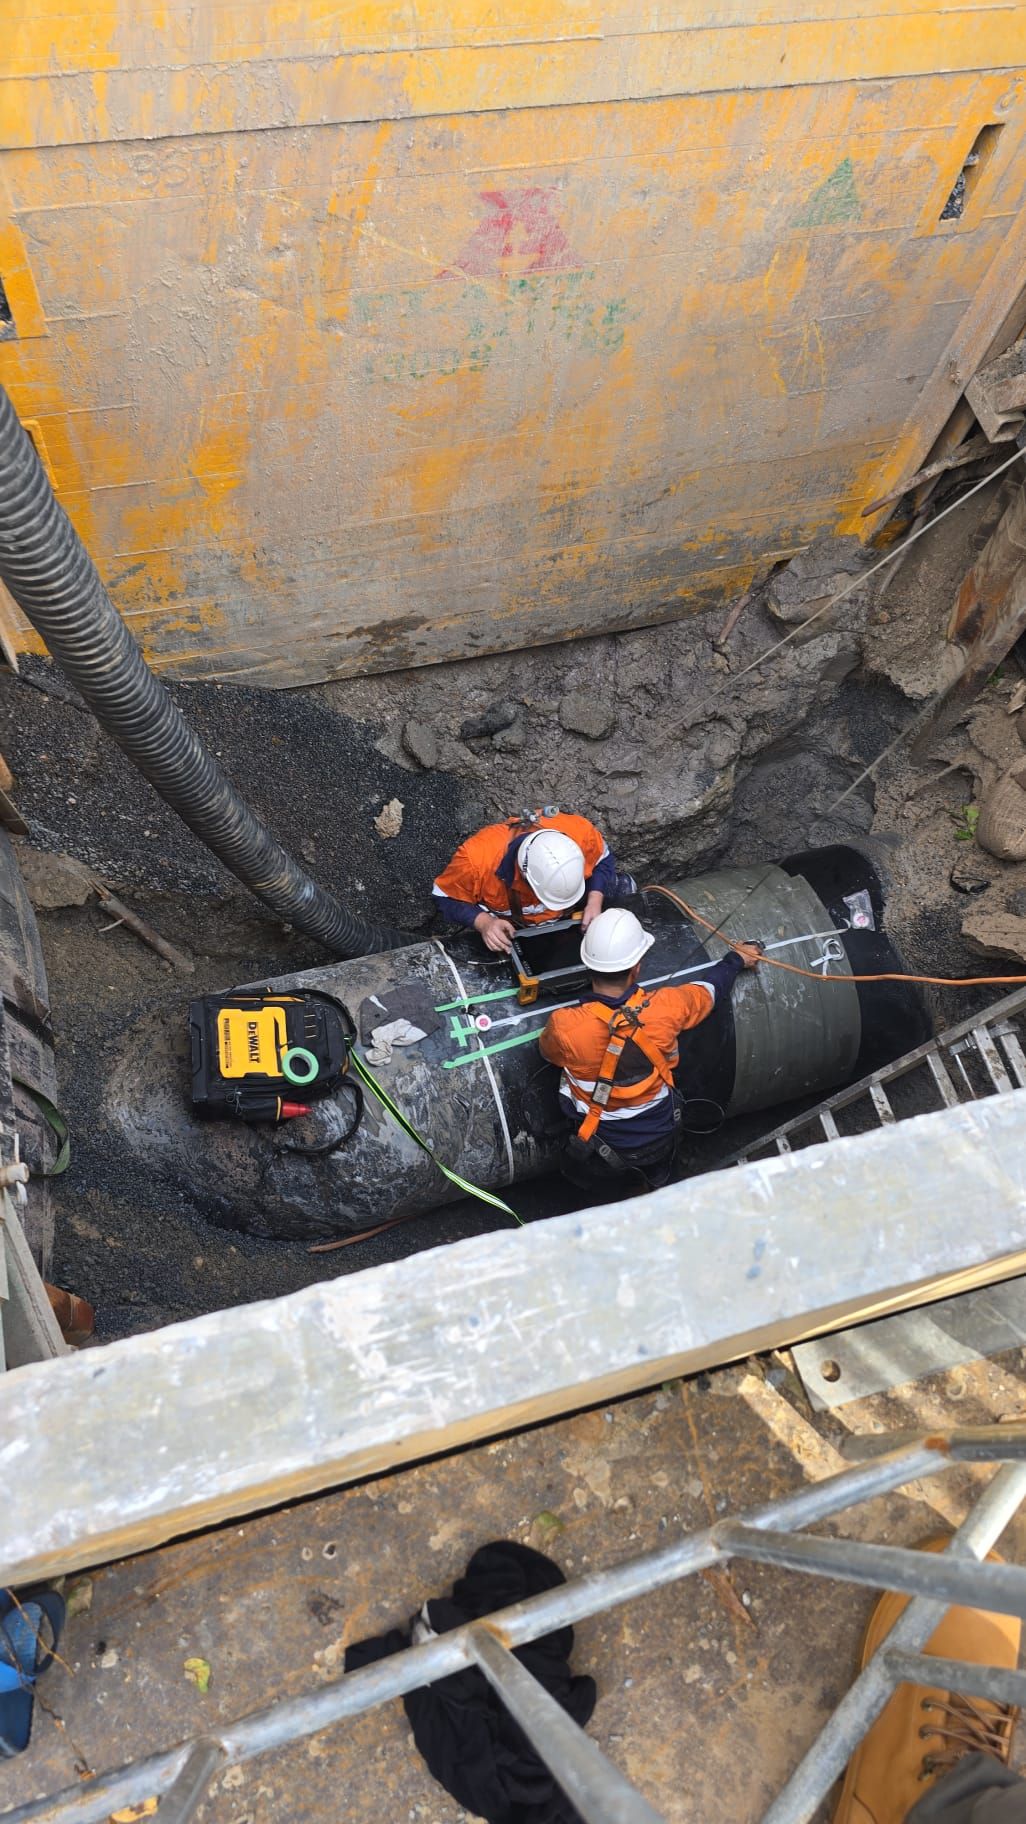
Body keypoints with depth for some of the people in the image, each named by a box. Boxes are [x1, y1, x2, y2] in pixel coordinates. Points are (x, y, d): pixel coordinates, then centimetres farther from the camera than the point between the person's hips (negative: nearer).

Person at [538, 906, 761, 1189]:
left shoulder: (563, 1026, -30)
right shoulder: (665, 1007, -26)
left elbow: (548, 1052, -3)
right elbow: (708, 988, -2)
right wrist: (736, 959, 20)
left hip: (600, 1142, -2)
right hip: (659, 1138, 3)